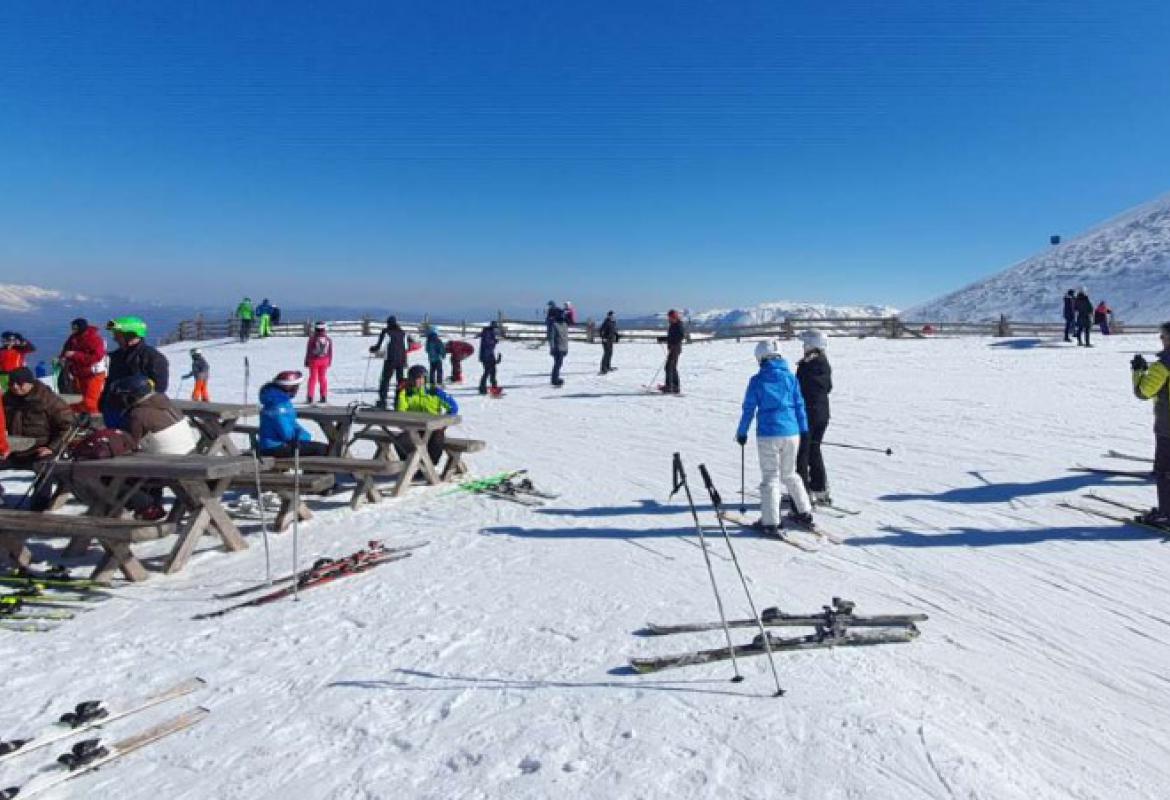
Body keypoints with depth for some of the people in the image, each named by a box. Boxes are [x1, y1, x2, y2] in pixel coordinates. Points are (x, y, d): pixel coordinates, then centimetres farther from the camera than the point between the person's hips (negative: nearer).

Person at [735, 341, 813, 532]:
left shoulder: (757, 380, -4)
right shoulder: (790, 377, 4)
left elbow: (749, 408, 0)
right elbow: (799, 405, 8)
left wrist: (742, 432, 10)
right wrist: (803, 430, 17)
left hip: (768, 435, -3)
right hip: (791, 433, 3)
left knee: (770, 477, 4)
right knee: (790, 474, 21)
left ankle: (770, 522, 2)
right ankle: (804, 513, 23)